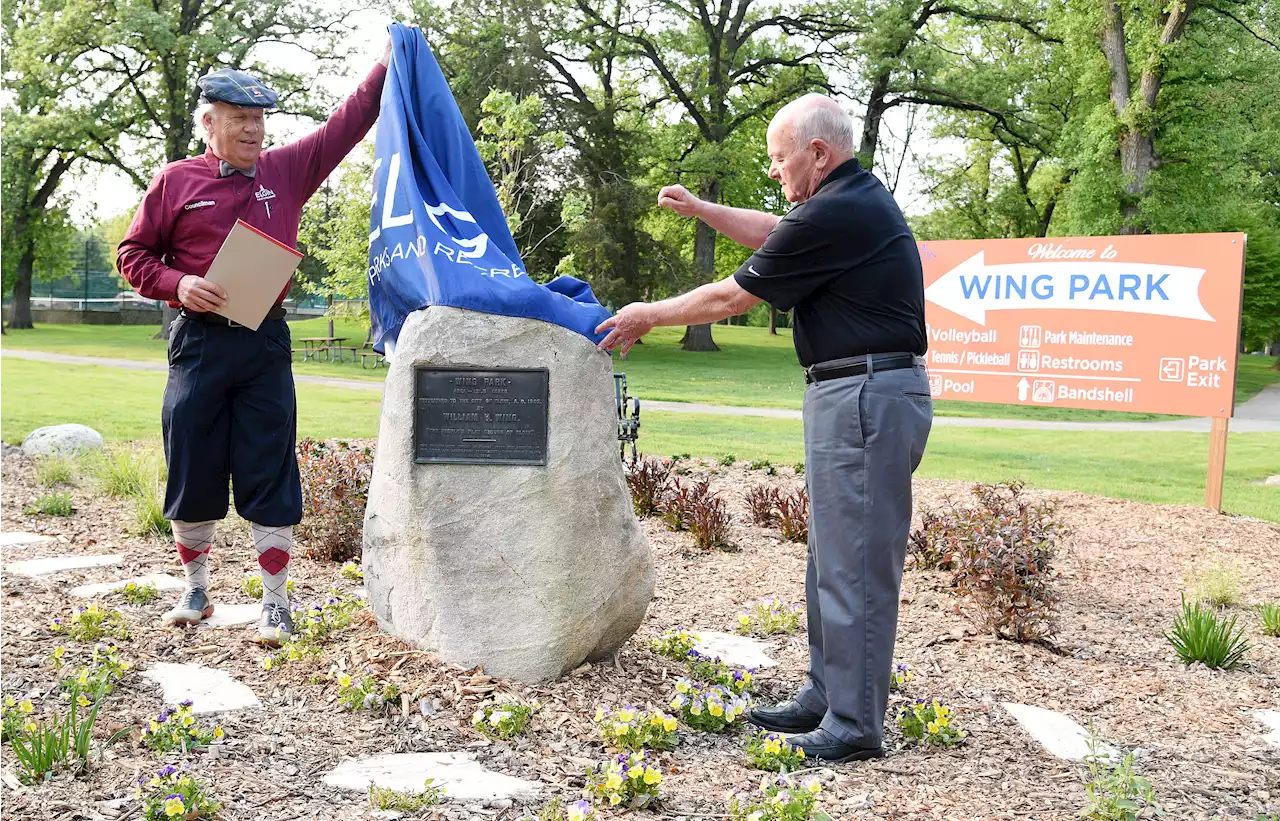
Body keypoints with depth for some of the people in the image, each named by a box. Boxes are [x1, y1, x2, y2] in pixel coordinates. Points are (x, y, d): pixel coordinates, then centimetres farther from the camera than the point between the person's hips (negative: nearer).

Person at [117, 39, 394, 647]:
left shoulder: (287, 171, 9)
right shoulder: (175, 181, 4)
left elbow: (344, 127, 9)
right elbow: (134, 254, 8)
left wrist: (385, 67, 1)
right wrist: (177, 284, -11)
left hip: (266, 344, 1)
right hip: (198, 341, -1)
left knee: (270, 477, 1)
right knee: (191, 473, 7)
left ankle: (276, 605, 8)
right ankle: (195, 590, 26)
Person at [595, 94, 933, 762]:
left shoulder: (833, 216, -17)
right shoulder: (860, 196, 15)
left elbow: (731, 297, -10)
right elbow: (776, 232, 32)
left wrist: (648, 317, 4)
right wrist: (700, 209, 23)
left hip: (864, 398, -11)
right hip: (861, 393, 11)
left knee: (854, 565, -6)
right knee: (833, 557, 15)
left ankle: (854, 727, 1)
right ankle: (825, 699, 25)